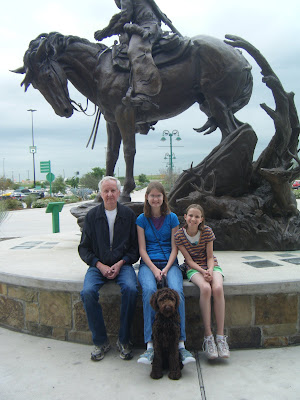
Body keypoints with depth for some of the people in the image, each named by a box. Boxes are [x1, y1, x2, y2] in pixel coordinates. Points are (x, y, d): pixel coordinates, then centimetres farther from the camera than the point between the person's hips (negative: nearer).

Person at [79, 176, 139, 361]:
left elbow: (136, 247, 5)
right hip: (98, 265, 1)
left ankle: (124, 341, -11)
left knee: (131, 289, -29)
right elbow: (84, 248, 7)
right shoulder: (92, 215, 6)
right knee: (88, 292, -26)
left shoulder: (129, 214, 4)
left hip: (122, 264, -1)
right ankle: (101, 342, -9)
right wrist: (100, 265, -8)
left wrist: (120, 264, -10)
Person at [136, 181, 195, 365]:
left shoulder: (172, 218, 8)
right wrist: (154, 269, -12)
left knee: (177, 291, -31)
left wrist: (166, 268, -12)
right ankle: (150, 345, -30)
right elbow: (142, 249, 3)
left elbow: (174, 247, 4)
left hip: (169, 263, 0)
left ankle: (180, 343, -26)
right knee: (149, 290, -33)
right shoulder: (142, 219, 8)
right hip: (148, 263, 0)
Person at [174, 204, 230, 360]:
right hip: (194, 268, -1)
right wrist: (202, 272, -22)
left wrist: (210, 270, -22)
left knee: (218, 288, -31)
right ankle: (208, 336, -26)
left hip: (211, 266, 1)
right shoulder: (179, 235, -9)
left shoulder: (207, 232, -7)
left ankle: (221, 336, -23)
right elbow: (189, 260, -8)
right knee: (205, 288, -34)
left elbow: (210, 257, -3)